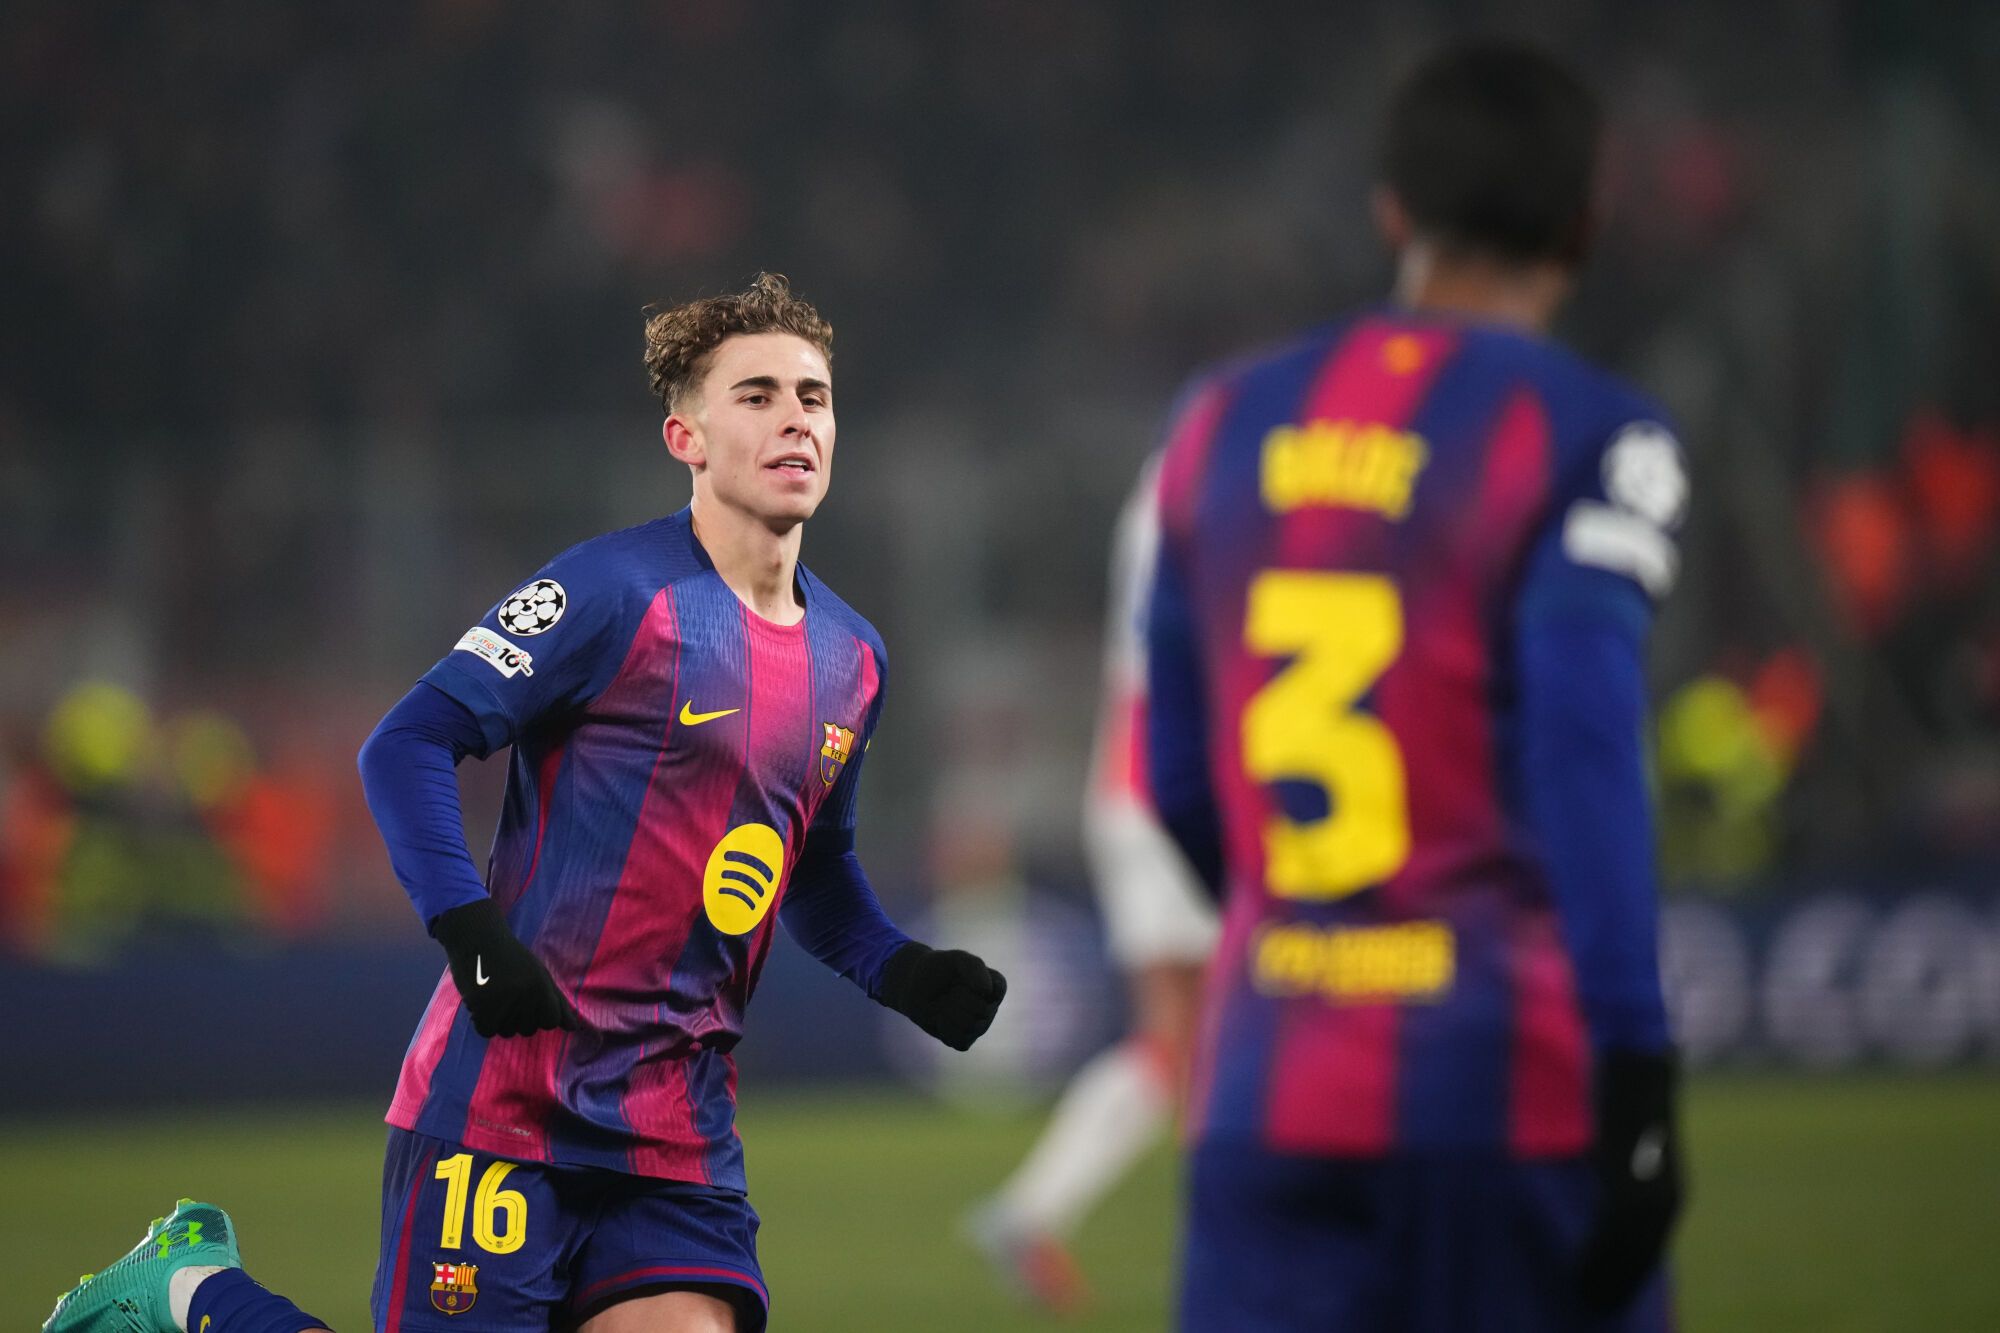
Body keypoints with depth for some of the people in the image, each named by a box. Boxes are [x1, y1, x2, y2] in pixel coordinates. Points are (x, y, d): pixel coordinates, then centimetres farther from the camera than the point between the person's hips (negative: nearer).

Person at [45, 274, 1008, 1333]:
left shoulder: (853, 660, 13)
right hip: (506, 1086, -6)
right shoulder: (615, 591, -10)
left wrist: (902, 974, 10)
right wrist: (470, 931, -23)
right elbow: (405, 745, -11)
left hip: (680, 1127, 6)